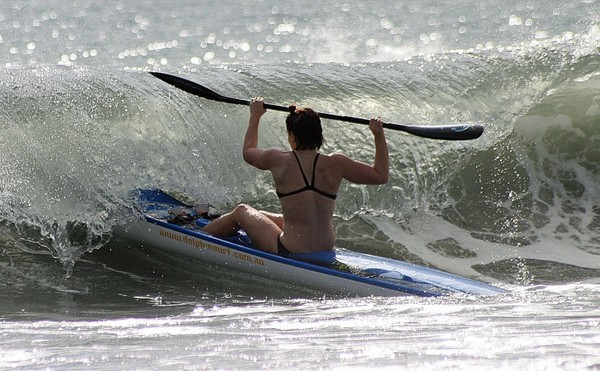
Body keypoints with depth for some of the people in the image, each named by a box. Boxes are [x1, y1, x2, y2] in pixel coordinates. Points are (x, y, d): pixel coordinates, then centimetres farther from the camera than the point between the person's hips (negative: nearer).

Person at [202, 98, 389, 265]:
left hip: (289, 255, -4)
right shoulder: (335, 164, -9)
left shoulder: (278, 161, -10)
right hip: (325, 257, 4)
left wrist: (255, 116, 28)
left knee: (241, 211, 23)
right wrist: (379, 135, 6)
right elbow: (381, 175, 2)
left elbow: (248, 152, 14)